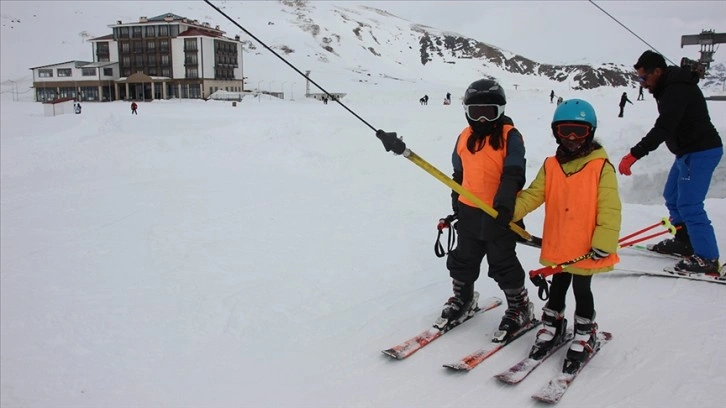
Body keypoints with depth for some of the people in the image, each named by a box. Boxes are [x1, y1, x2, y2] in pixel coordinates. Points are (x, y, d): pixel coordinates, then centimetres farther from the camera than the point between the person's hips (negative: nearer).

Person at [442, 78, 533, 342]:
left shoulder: (510, 136, -9)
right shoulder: (464, 137, 7)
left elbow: (513, 175, -18)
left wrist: (504, 203, -30)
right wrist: (456, 206, 17)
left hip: (499, 214, -5)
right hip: (469, 212, 5)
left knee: (503, 264, 5)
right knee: (463, 260, 17)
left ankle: (520, 307, 25)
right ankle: (463, 298, 39)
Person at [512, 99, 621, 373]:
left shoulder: (601, 166, -11)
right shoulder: (551, 166, 2)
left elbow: (609, 208, -13)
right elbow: (533, 194, 1)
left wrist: (604, 243, -18)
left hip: (586, 248, -4)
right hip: (557, 247, 4)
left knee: (581, 291, 11)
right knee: (557, 289, 19)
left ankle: (584, 336, 31)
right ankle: (551, 329, 37)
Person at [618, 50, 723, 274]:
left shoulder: (677, 90, -22)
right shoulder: (670, 87, 11)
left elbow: (663, 128, -32)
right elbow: (666, 127, 18)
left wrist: (634, 154, -36)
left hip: (700, 152, -11)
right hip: (688, 151, 11)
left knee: (689, 205, -10)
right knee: (672, 197, 18)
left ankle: (707, 258, -4)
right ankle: (684, 241, 32)